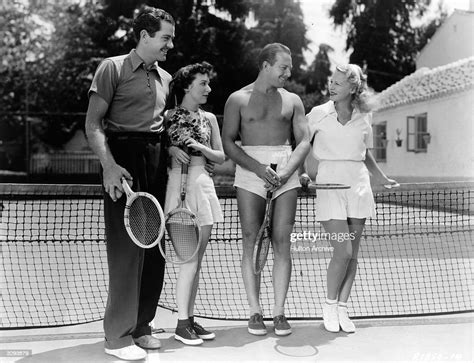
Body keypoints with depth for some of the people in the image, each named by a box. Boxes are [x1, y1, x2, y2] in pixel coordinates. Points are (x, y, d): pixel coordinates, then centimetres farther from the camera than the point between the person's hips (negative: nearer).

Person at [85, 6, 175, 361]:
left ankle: (140, 326, 23)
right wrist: (109, 165, -19)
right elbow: (93, 123, -6)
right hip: (125, 161, -6)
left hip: (157, 163, 7)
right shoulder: (113, 68, -1)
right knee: (127, 250, -6)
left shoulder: (165, 78, 18)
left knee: (154, 250, 9)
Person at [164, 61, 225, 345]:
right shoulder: (167, 117, 1)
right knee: (190, 256, -7)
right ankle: (182, 323, 4)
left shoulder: (209, 118, 13)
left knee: (197, 258, 8)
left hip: (203, 184, 5)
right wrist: (170, 150, -13)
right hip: (179, 183, -5)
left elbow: (221, 157, 12)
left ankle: (190, 317, 18)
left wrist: (200, 147, -5)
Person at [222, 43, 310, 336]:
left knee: (282, 242, -3)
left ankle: (279, 312, 5)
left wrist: (286, 172, -10)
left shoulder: (292, 100, 15)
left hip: (287, 172, 2)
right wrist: (259, 168, -13)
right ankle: (255, 312, 5)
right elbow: (228, 143, 1)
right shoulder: (238, 99, 8)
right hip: (250, 171, -2)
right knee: (252, 242, -4)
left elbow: (304, 142, 9)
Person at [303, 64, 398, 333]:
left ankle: (342, 308, 18)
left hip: (358, 185, 3)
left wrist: (382, 178, 21)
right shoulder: (319, 113, 1)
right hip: (329, 185, -3)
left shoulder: (364, 116, 9)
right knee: (343, 252, -10)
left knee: (352, 253, 5)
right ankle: (329, 305, 12)